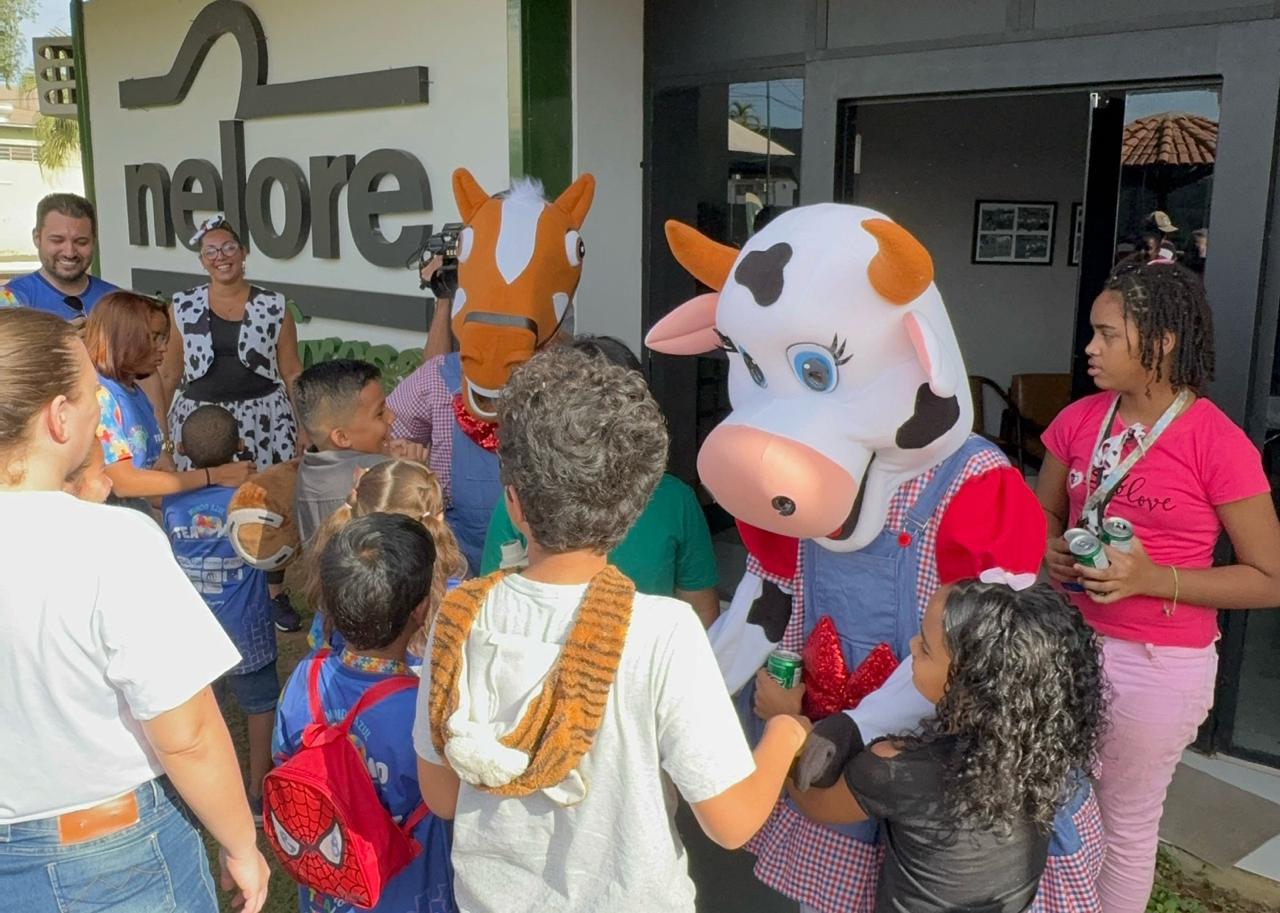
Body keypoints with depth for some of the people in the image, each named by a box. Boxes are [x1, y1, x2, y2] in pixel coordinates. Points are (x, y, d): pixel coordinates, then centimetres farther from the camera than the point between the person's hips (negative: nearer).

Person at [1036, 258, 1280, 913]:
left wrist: (1152, 578, -22)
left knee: (1125, 826, 14)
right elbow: (1044, 514, 14)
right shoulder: (1078, 420, -1)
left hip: (1158, 662, -4)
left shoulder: (1218, 443, -16)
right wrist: (1051, 553, -9)